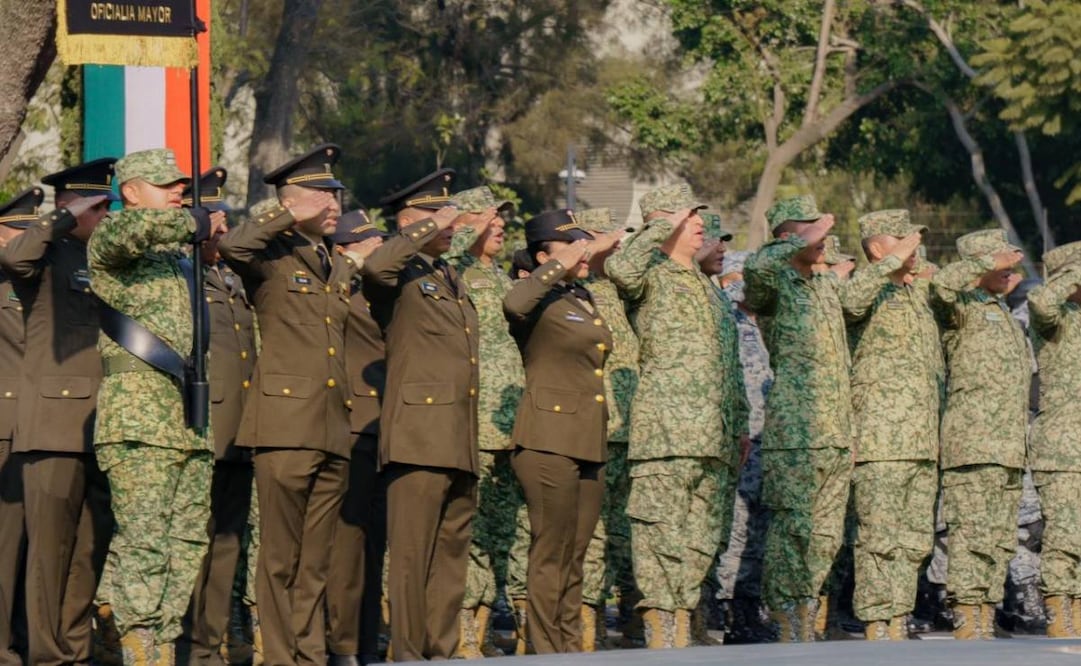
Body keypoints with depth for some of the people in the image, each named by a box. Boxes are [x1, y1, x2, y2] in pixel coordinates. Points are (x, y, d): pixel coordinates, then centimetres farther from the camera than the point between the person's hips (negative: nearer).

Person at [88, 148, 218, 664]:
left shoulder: (177, 253, 23)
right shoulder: (108, 242, -1)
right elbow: (130, 227, -25)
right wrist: (192, 223, -14)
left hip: (190, 423, 8)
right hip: (140, 420, -8)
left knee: (187, 543, 6)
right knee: (142, 542, -11)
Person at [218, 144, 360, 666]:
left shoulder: (340, 270, 21)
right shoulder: (272, 259, 0)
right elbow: (231, 246, -23)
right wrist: (292, 218, -14)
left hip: (333, 433, 6)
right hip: (286, 425, -6)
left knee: (317, 562, 8)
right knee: (281, 559, -4)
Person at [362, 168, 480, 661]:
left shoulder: (452, 280, 21)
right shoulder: (401, 277, -4)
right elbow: (375, 265, -29)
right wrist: (428, 230, -18)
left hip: (460, 446, 8)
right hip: (419, 440, -8)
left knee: (452, 556, 10)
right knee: (412, 557, -6)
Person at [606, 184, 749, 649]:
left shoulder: (708, 287, 24)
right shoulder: (653, 275, 0)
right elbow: (620, 268, -26)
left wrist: (740, 422, 24)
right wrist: (663, 227, -14)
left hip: (714, 435, 8)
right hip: (666, 430, -8)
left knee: (702, 537, 9)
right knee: (662, 535, -10)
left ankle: (681, 631, 16)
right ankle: (660, 632, -10)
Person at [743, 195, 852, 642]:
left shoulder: (828, 283, 18)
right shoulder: (775, 284, -5)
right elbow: (756, 266, -30)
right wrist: (805, 241, -20)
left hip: (837, 432, 7)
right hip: (795, 432, -7)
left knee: (826, 535, 8)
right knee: (792, 529, -7)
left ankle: (807, 622, 15)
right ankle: (786, 624, -4)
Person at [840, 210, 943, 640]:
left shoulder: (918, 293, 21)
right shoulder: (870, 287, -3)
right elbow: (851, 301, -30)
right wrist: (894, 261, -26)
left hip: (923, 441, 8)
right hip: (881, 440, -8)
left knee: (916, 540, 8)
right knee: (880, 537, -9)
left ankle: (899, 627, 12)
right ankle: (876, 628, -9)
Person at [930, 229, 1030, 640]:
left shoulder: (1004, 315, 24)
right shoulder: (963, 307, -3)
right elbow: (941, 285, -26)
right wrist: (989, 266, -19)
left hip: (1008, 448, 9)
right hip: (973, 444, -9)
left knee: (1001, 539, 8)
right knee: (972, 534, -12)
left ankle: (986, 620, 11)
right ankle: (967, 624, -14)